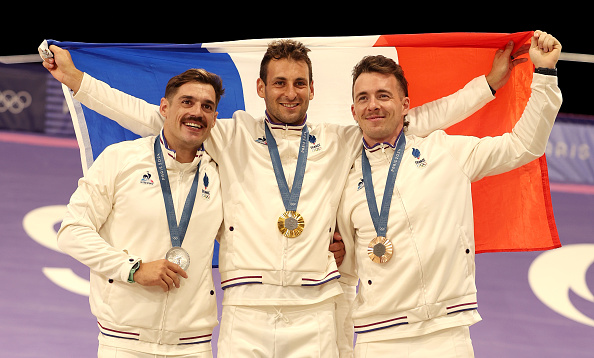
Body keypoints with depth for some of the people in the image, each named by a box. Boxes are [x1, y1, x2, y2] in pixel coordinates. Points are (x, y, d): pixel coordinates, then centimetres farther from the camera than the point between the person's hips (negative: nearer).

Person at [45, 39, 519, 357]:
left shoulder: (341, 142, 14)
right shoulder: (232, 138, 11)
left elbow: (417, 120, 17)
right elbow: (154, 118, 11)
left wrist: (490, 81, 15)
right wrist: (75, 79, 8)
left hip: (316, 312, 1)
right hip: (246, 311, -1)